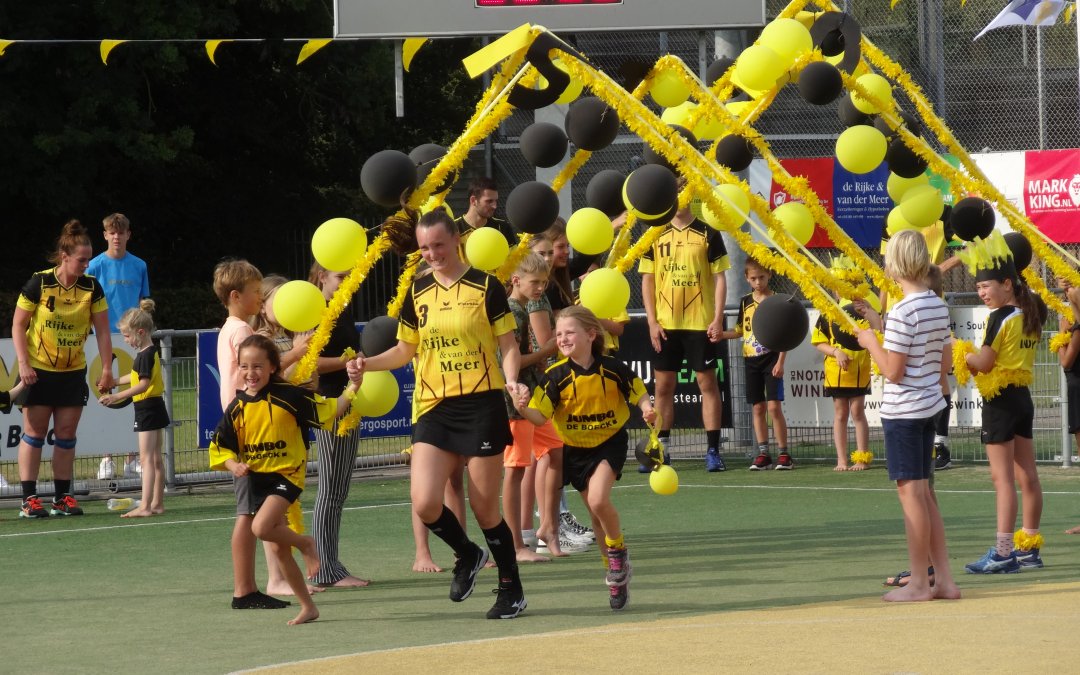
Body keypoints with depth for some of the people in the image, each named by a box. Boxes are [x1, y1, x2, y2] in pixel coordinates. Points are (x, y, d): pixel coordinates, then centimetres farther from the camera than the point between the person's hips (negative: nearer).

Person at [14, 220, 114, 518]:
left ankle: (62, 498, 10)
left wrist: (107, 369, -6)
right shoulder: (39, 283, -13)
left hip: (73, 372, 3)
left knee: (66, 434, 4)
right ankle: (29, 499, -1)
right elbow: (18, 325, -7)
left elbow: (102, 330, 0)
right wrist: (23, 364, -13)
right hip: (38, 370, -3)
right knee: (34, 432, -2)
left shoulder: (91, 287, -5)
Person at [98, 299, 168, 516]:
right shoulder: (150, 352, 13)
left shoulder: (146, 355, -18)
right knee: (156, 458, 13)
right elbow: (137, 377, 26)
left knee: (146, 458, -13)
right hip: (154, 407, 10)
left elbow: (143, 384, -24)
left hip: (148, 408, -10)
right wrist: (114, 381, 30)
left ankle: (144, 506, -18)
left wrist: (117, 397, -26)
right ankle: (157, 503, 19)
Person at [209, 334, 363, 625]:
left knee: (261, 527, -27)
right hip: (255, 479, 5)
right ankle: (307, 606, 21)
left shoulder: (288, 396, -10)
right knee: (278, 549, 8)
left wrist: (351, 389, -20)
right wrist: (233, 465, -11)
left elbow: (329, 411, -6)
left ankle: (306, 544, 2)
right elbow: (219, 447, 8)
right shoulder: (237, 407, 2)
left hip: (286, 474, -5)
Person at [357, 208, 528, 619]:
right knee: (425, 503, -11)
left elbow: (508, 346, 1)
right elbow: (405, 350, 18)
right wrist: (368, 363, 0)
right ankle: (467, 556, 18)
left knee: (484, 509, -1)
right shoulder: (417, 293, 9)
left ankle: (511, 589, 18)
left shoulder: (486, 288, -2)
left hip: (482, 405, -4)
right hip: (433, 408, 4)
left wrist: (511, 381, -19)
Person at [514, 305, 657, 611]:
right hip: (575, 449, 3)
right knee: (597, 514, 9)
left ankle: (618, 551, 2)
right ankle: (616, 577, 24)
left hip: (610, 444, -3)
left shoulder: (613, 369, -14)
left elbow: (639, 393, 1)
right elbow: (540, 416, -19)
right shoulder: (556, 376, -14)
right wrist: (524, 409, -40)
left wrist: (648, 410, -19)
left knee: (598, 500, -25)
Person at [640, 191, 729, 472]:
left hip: (701, 323, -2)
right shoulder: (656, 236, 6)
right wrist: (652, 321, -1)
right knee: (663, 385, 5)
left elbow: (720, 278, 0)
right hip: (665, 324, 2)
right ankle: (660, 450, 11)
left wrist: (718, 319, -8)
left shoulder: (708, 234, 0)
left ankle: (713, 450, 1)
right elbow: (647, 280, 7)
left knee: (707, 382, -1)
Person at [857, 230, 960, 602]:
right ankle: (943, 579, 14)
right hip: (930, 405, 8)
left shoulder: (902, 313, -18)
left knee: (911, 492, -2)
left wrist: (870, 342, -4)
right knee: (923, 494, 14)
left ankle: (919, 583, 2)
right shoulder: (939, 307, 7)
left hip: (903, 410, -8)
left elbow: (893, 371, -18)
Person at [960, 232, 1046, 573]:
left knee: (1002, 477, -9)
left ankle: (1003, 552, -11)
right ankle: (1029, 547, 17)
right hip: (1023, 396, 8)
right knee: (1027, 476, 11)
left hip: (1000, 400, -8)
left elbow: (983, 363, -18)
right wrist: (973, 360, 8)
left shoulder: (1000, 317, -15)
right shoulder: (1029, 315, 10)